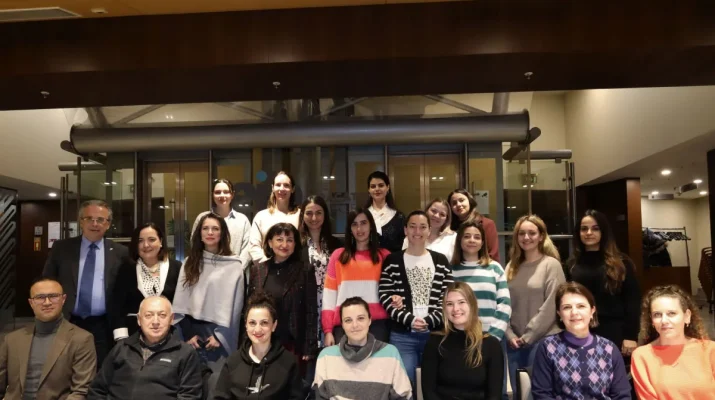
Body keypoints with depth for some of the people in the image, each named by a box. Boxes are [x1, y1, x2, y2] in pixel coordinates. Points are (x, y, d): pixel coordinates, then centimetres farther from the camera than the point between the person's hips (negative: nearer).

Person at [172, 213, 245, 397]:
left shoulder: (233, 266, -4)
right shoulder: (190, 262, 8)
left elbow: (234, 304, -5)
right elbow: (180, 301, 5)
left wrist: (220, 335, -8)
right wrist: (187, 333, -3)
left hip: (219, 333, -3)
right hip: (192, 331, 4)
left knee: (216, 384, -1)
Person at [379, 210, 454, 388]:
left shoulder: (440, 261, 8)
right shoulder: (392, 261, 3)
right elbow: (384, 297, -2)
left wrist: (429, 320, -10)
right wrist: (409, 319, -13)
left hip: (435, 334, 2)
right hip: (402, 335, -1)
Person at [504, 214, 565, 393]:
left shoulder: (551, 265, -5)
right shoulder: (512, 266, 10)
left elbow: (551, 307, -12)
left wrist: (528, 336, -11)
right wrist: (511, 335, -4)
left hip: (543, 340, -5)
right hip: (515, 342, 5)